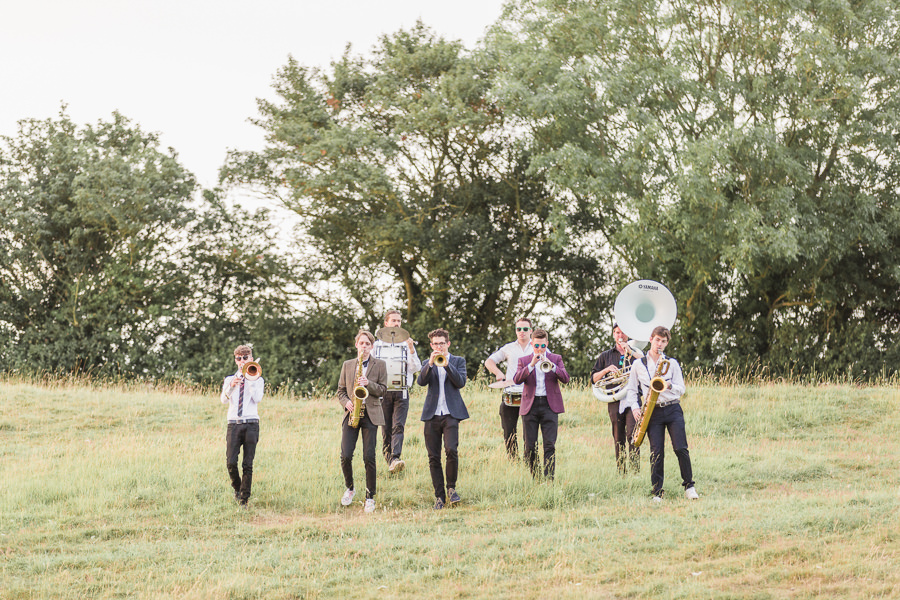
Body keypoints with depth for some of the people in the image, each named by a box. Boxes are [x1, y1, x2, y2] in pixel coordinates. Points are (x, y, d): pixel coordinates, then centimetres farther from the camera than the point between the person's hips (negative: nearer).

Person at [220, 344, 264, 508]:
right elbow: (224, 400, 0)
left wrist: (250, 381, -7)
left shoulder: (257, 380, 13)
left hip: (251, 424, -1)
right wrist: (231, 386, -17)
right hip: (234, 424, 1)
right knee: (231, 462, -9)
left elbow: (258, 399, -5)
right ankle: (237, 488, 17)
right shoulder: (229, 379, 15)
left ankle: (244, 499, 3)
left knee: (248, 464, -4)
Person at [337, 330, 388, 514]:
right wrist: (346, 402, -6)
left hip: (370, 414, -2)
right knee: (346, 456, -7)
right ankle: (350, 488, 18)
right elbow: (340, 390, 14)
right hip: (351, 414, 2)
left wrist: (368, 383, -14)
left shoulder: (379, 365, 7)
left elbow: (382, 390, 3)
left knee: (369, 457, -6)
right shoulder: (347, 365, 13)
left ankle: (370, 498, 2)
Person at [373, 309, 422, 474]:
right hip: (383, 392, 1)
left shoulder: (406, 344, 9)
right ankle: (389, 460, 6)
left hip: (401, 393, -1)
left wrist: (411, 351, -15)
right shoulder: (377, 345, 11)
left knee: (398, 426, -16)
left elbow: (415, 368, -1)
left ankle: (396, 458, -29)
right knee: (386, 429, 0)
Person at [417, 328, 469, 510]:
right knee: (433, 457, 1)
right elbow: (421, 381, -3)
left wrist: (447, 364, -13)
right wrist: (430, 364, -16)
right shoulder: (428, 364, 16)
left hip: (451, 413, -3)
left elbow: (461, 382, -5)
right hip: (432, 414, 3)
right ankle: (439, 496, 9)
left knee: (451, 450, -20)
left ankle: (451, 488, 0)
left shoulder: (458, 361, 11)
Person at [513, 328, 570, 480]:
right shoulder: (524, 361, 11)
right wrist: (531, 365, -18)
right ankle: (534, 478, 11)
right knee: (530, 446, 1)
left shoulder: (556, 359, 12)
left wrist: (552, 366, -17)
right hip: (530, 406, 1)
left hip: (549, 405, -1)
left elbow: (565, 379, -2)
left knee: (550, 445, -9)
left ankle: (549, 478, -11)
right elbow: (517, 379, -6)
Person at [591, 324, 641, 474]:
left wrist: (630, 352, -9)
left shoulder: (635, 353, 14)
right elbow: (594, 378, 12)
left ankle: (636, 470, -16)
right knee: (618, 438, 3)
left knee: (632, 434, -15)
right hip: (615, 400, 2)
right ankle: (620, 472, 7)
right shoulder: (605, 356, 17)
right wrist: (606, 370, -5)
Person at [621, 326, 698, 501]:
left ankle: (689, 485, 3)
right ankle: (657, 492, 0)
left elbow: (681, 389, 7)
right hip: (653, 412, 0)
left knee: (681, 449, -10)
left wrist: (669, 385, -13)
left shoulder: (672, 363, 10)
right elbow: (631, 389, 13)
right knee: (656, 452, -6)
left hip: (673, 409, 0)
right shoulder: (639, 364, 9)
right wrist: (634, 407, -3)